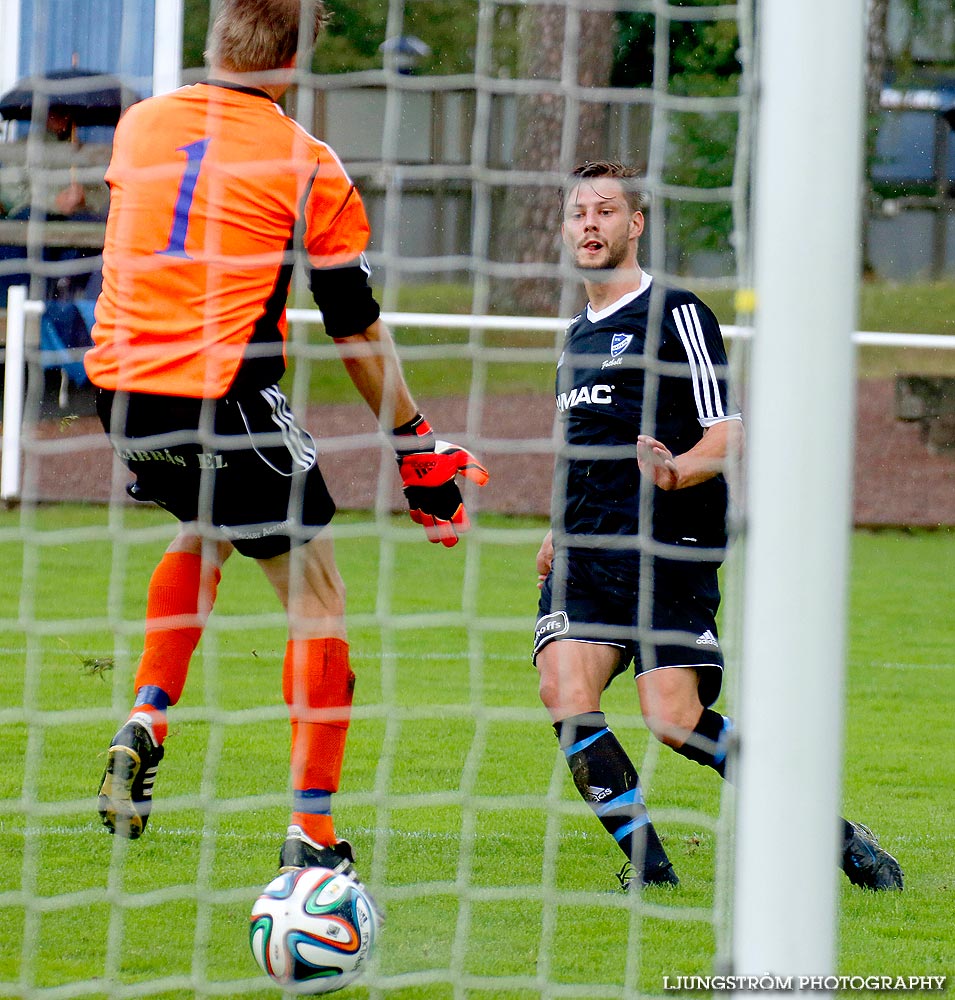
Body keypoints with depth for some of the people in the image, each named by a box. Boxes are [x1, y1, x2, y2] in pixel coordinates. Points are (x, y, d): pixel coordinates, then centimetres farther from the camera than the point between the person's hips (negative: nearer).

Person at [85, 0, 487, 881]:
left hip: (121, 386, 6)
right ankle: (311, 834, 0)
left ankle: (147, 719, 15)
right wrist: (414, 446, 9)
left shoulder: (139, 126, 7)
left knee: (204, 531, 34)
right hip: (226, 401, -6)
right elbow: (357, 329, -1)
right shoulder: (307, 166, -7)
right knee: (319, 600, 5)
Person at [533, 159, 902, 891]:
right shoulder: (578, 336, 22)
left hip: (668, 554, -7)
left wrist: (677, 472, -28)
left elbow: (727, 434, -8)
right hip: (585, 557, 7)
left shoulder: (676, 315, -2)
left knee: (675, 720, -14)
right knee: (564, 693, -17)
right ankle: (646, 862, -11)